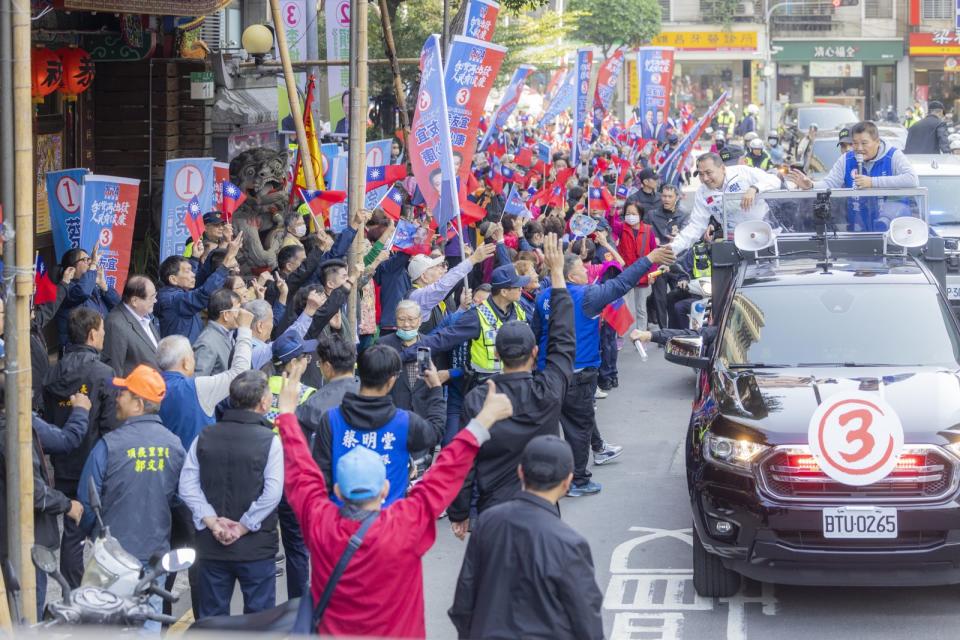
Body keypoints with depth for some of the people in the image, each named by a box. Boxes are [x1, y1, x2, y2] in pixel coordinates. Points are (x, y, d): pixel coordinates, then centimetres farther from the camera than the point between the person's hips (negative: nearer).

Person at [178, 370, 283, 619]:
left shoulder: (204, 437, 1)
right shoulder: (269, 441, -11)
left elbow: (187, 486, -5)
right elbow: (272, 493, -18)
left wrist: (212, 522, -9)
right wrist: (242, 527, -13)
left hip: (211, 545, 4)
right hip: (256, 547, -4)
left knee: (211, 617, 13)